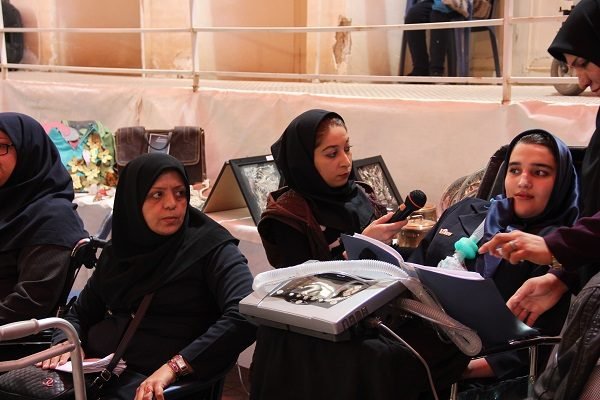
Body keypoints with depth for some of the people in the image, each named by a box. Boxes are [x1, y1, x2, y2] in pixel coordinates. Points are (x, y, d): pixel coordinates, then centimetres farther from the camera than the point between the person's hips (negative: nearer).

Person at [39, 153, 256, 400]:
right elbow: (80, 313, 21)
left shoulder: (211, 247, -5)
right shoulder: (117, 251, 14)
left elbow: (246, 314, -21)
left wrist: (175, 366, -28)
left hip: (153, 378, -5)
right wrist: (65, 342, -2)